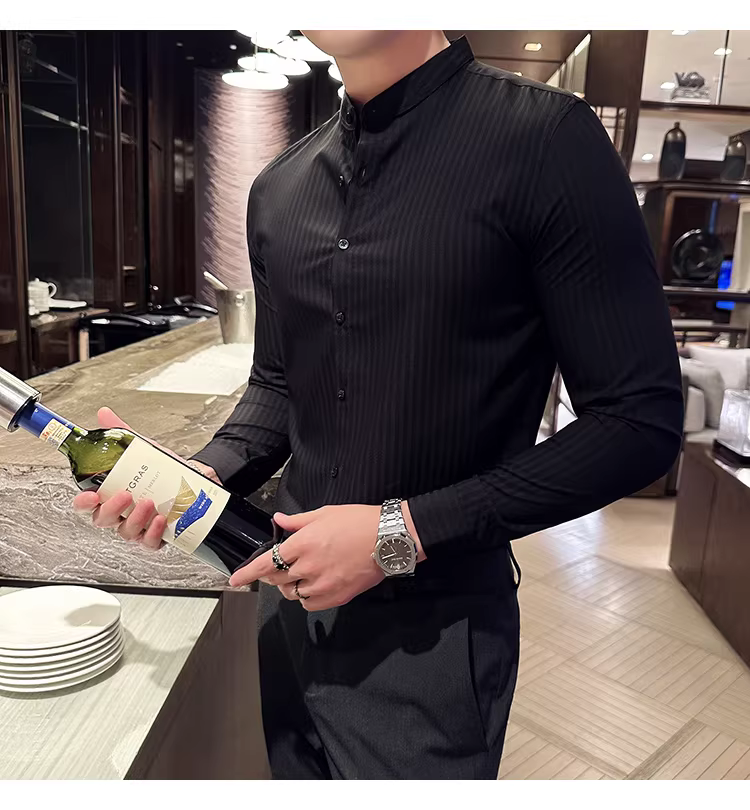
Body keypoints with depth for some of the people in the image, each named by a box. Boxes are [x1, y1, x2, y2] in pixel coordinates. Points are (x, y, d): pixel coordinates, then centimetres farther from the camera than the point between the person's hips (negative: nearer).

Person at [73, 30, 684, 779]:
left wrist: (404, 533, -20)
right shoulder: (278, 188, 5)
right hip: (290, 600, 6)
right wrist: (198, 478, -6)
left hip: (431, 625, -5)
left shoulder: (544, 138, -14)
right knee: (295, 778, 25)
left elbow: (641, 422, -15)